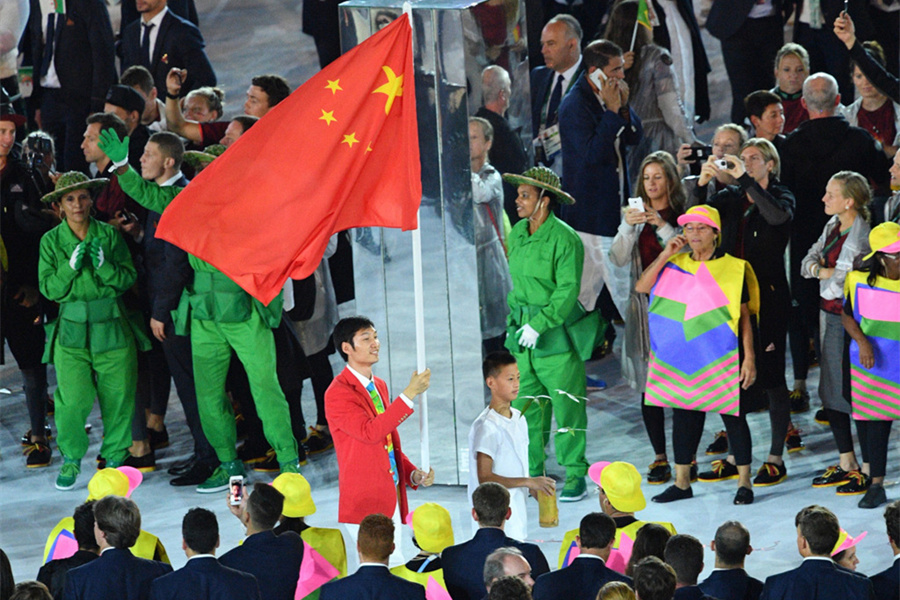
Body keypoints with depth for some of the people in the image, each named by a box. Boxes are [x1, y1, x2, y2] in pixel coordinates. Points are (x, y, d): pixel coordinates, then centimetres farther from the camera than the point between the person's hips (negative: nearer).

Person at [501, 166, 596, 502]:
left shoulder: (564, 239, -14)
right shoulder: (517, 233, 8)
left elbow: (568, 289, -17)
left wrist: (539, 324, -20)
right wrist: (516, 318, 15)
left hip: (557, 332, -7)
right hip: (523, 330, 7)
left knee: (566, 406, -2)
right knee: (525, 405, 7)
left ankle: (575, 476, 6)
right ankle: (533, 473, 15)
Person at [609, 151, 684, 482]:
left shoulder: (683, 215, -1)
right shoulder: (636, 215, 11)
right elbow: (619, 259, 3)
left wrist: (663, 226, -18)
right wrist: (627, 227, -13)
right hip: (644, 307, 4)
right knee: (648, 385, 2)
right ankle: (660, 457, 9)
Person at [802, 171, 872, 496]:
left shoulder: (862, 235, -17)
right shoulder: (833, 226, 9)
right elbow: (808, 262, 10)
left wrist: (828, 278, -7)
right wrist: (823, 270, -8)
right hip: (829, 315, 9)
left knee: (855, 392, -5)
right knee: (831, 391, 13)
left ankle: (868, 470, 3)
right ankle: (847, 463, 23)